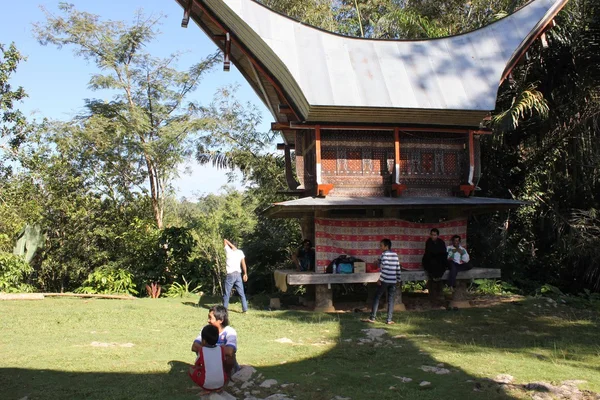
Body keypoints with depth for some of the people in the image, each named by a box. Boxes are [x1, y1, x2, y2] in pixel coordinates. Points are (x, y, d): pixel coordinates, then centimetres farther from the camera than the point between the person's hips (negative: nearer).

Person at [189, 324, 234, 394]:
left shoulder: (201, 351, -9)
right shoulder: (222, 349, -2)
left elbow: (196, 366, 2)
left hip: (206, 384, -2)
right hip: (221, 383, 2)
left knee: (191, 369, 21)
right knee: (230, 360, 22)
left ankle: (207, 389, 6)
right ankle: (218, 388, 16)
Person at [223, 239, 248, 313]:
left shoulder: (228, 251, -3)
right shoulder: (240, 252, 4)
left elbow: (225, 240, 8)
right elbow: (243, 263, 1)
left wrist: (232, 246, -3)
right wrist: (245, 274, 4)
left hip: (230, 275, -3)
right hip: (238, 274, 3)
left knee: (227, 293, 5)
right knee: (242, 293, 7)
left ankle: (224, 309, 9)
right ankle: (245, 309, 4)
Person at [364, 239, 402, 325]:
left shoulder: (384, 254, -9)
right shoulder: (395, 255, 10)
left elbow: (385, 268, -18)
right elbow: (398, 268, 10)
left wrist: (380, 279, -15)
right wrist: (399, 280, 16)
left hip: (384, 280, -5)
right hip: (393, 281, 5)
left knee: (377, 298, 4)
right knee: (391, 300, 8)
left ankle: (372, 318, 4)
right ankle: (389, 320, 5)